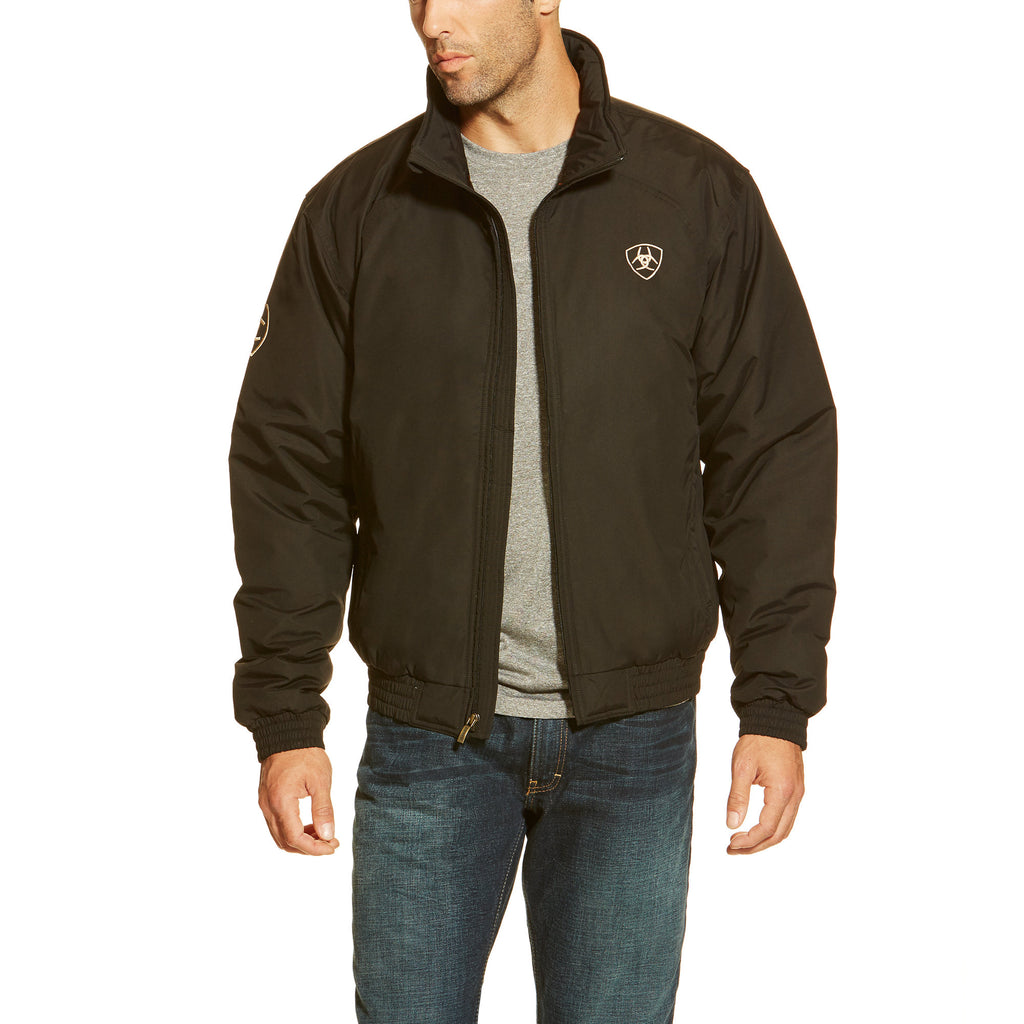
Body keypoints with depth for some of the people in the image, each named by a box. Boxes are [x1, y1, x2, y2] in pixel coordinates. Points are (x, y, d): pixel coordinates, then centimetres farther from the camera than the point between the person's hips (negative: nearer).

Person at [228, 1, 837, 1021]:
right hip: (429, 740, 1)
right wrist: (284, 717, -1)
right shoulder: (355, 208, 2)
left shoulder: (700, 193, 1)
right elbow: (289, 469, 4)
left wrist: (777, 705, -3)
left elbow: (777, 452, 2)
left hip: (631, 740, 0)